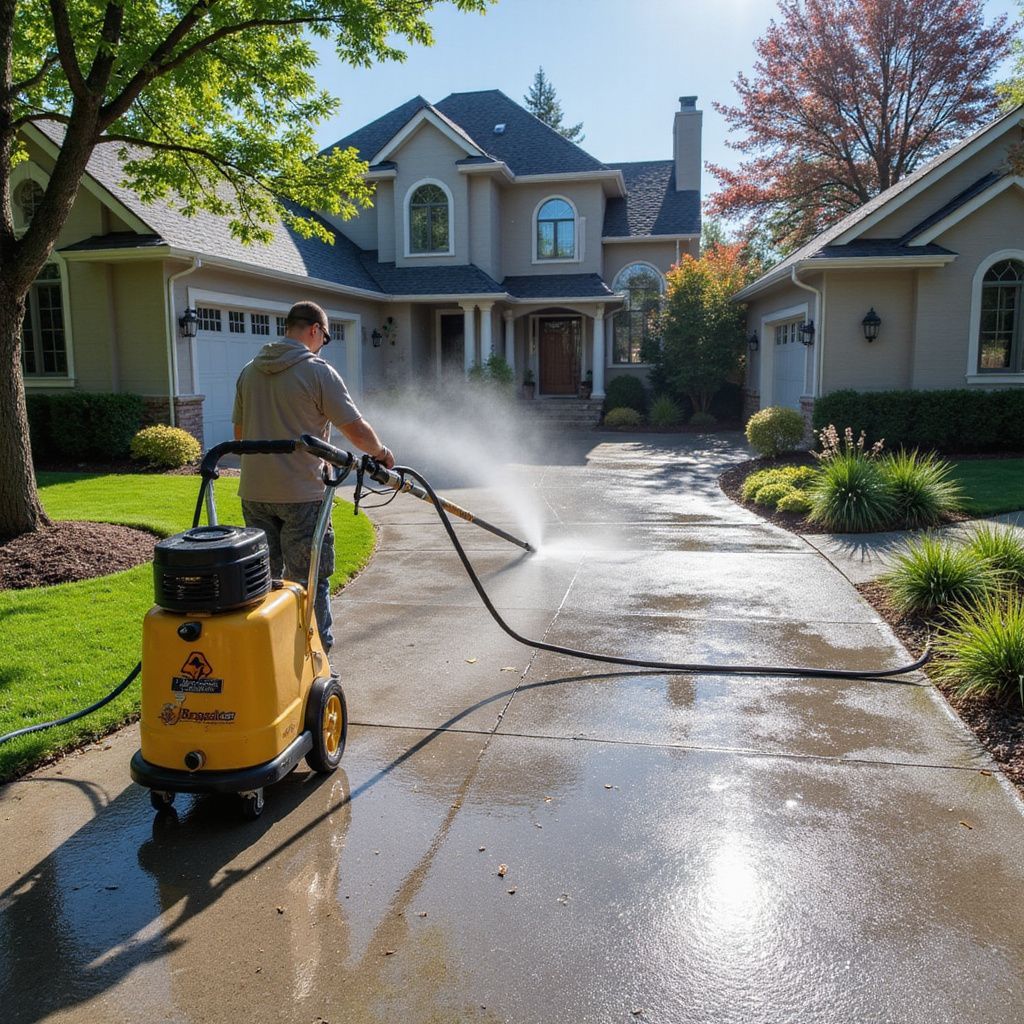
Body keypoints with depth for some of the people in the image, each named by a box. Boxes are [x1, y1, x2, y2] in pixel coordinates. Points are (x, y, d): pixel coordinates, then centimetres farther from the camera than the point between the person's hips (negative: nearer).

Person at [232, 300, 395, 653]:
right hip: (300, 494, -6)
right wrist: (381, 452, 8)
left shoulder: (249, 371, 10)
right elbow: (357, 431, -11)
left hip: (254, 492, 6)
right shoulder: (318, 371, -10)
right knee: (309, 581, 3)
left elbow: (240, 433, 17)